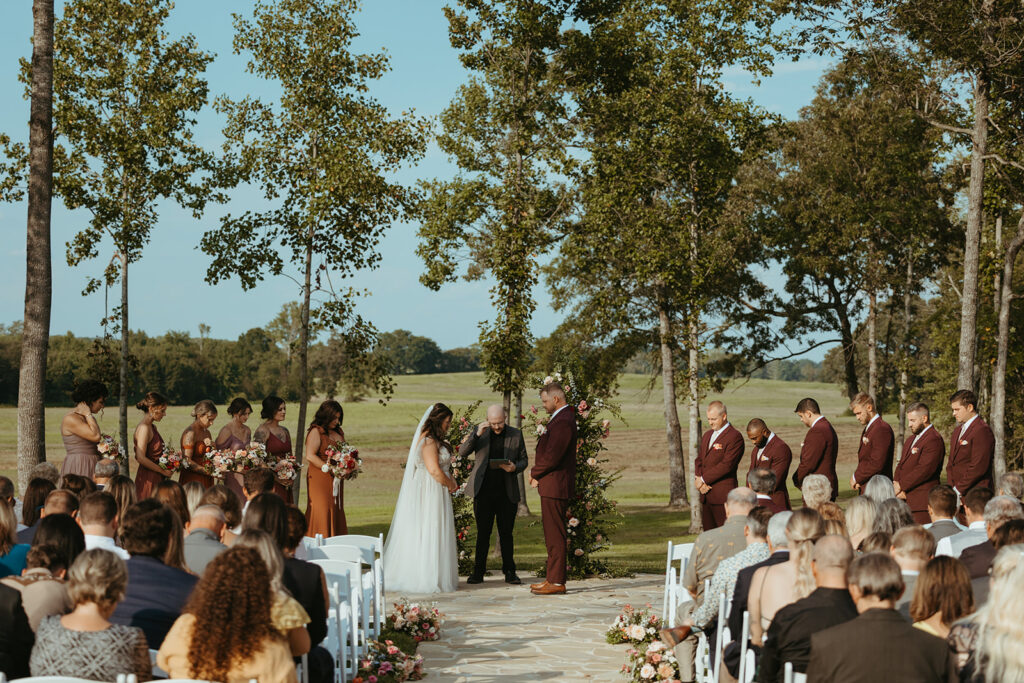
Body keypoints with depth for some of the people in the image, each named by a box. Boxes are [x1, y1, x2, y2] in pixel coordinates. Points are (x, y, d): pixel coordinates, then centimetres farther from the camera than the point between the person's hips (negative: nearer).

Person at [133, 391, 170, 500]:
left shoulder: (152, 427, 14)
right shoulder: (144, 428, -14)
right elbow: (141, 458, -21)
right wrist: (163, 471, -14)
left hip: (156, 479, 9)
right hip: (148, 479, -9)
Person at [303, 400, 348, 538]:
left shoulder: (339, 432, 17)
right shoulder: (316, 432, -6)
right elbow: (310, 456, -15)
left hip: (336, 480, 8)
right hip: (320, 479, -8)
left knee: (337, 513, 5)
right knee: (322, 512, -10)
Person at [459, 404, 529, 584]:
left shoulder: (516, 434, 4)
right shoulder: (480, 432, 3)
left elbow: (524, 460, 10)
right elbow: (463, 452, -5)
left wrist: (515, 467, -12)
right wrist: (477, 435, -18)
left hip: (507, 493, 0)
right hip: (483, 491, 0)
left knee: (506, 534, 4)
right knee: (483, 533, 2)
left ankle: (509, 572, 10)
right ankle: (478, 572, 8)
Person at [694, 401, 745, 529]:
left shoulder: (734, 437, -9)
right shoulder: (707, 435, 19)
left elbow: (726, 465, -16)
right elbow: (699, 460, 18)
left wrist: (703, 479, -12)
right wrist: (698, 479, -2)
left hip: (723, 496, -8)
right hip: (706, 494, 8)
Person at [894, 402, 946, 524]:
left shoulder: (933, 440, -10)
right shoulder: (910, 440, 23)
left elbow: (924, 469, -18)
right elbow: (901, 466, 20)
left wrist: (901, 486, -12)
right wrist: (897, 484, 0)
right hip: (905, 499, 9)